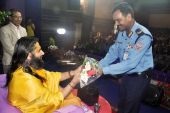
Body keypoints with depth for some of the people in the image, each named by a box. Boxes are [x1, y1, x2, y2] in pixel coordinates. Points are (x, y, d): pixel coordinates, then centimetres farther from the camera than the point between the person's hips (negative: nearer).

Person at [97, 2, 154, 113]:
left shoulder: (143, 36, -27)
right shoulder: (122, 32, -3)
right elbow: (113, 53, -2)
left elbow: (130, 63, -32)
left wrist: (104, 70, -32)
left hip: (139, 77, -6)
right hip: (126, 75, 7)